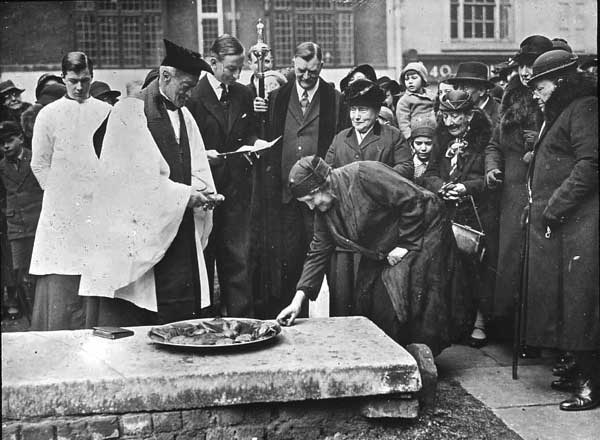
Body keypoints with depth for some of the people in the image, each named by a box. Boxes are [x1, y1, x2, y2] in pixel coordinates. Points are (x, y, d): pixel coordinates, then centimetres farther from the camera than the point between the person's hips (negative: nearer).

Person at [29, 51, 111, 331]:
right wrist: (58, 192, 0)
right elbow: (39, 164, 7)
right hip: (61, 210, -1)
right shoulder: (48, 114, 6)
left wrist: (105, 191, 1)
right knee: (60, 284, 0)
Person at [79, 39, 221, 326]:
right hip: (135, 236, -6)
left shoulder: (183, 114, 18)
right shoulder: (128, 112, -4)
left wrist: (202, 193, -7)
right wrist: (185, 195, -12)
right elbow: (137, 178, -12)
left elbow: (198, 171, 14)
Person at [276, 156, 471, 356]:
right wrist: (298, 299, -7)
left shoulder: (364, 175, -28)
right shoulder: (323, 211, -3)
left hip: (421, 233, -8)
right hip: (381, 255, 8)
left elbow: (414, 200, -26)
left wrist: (405, 244, -20)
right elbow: (318, 253, 1)